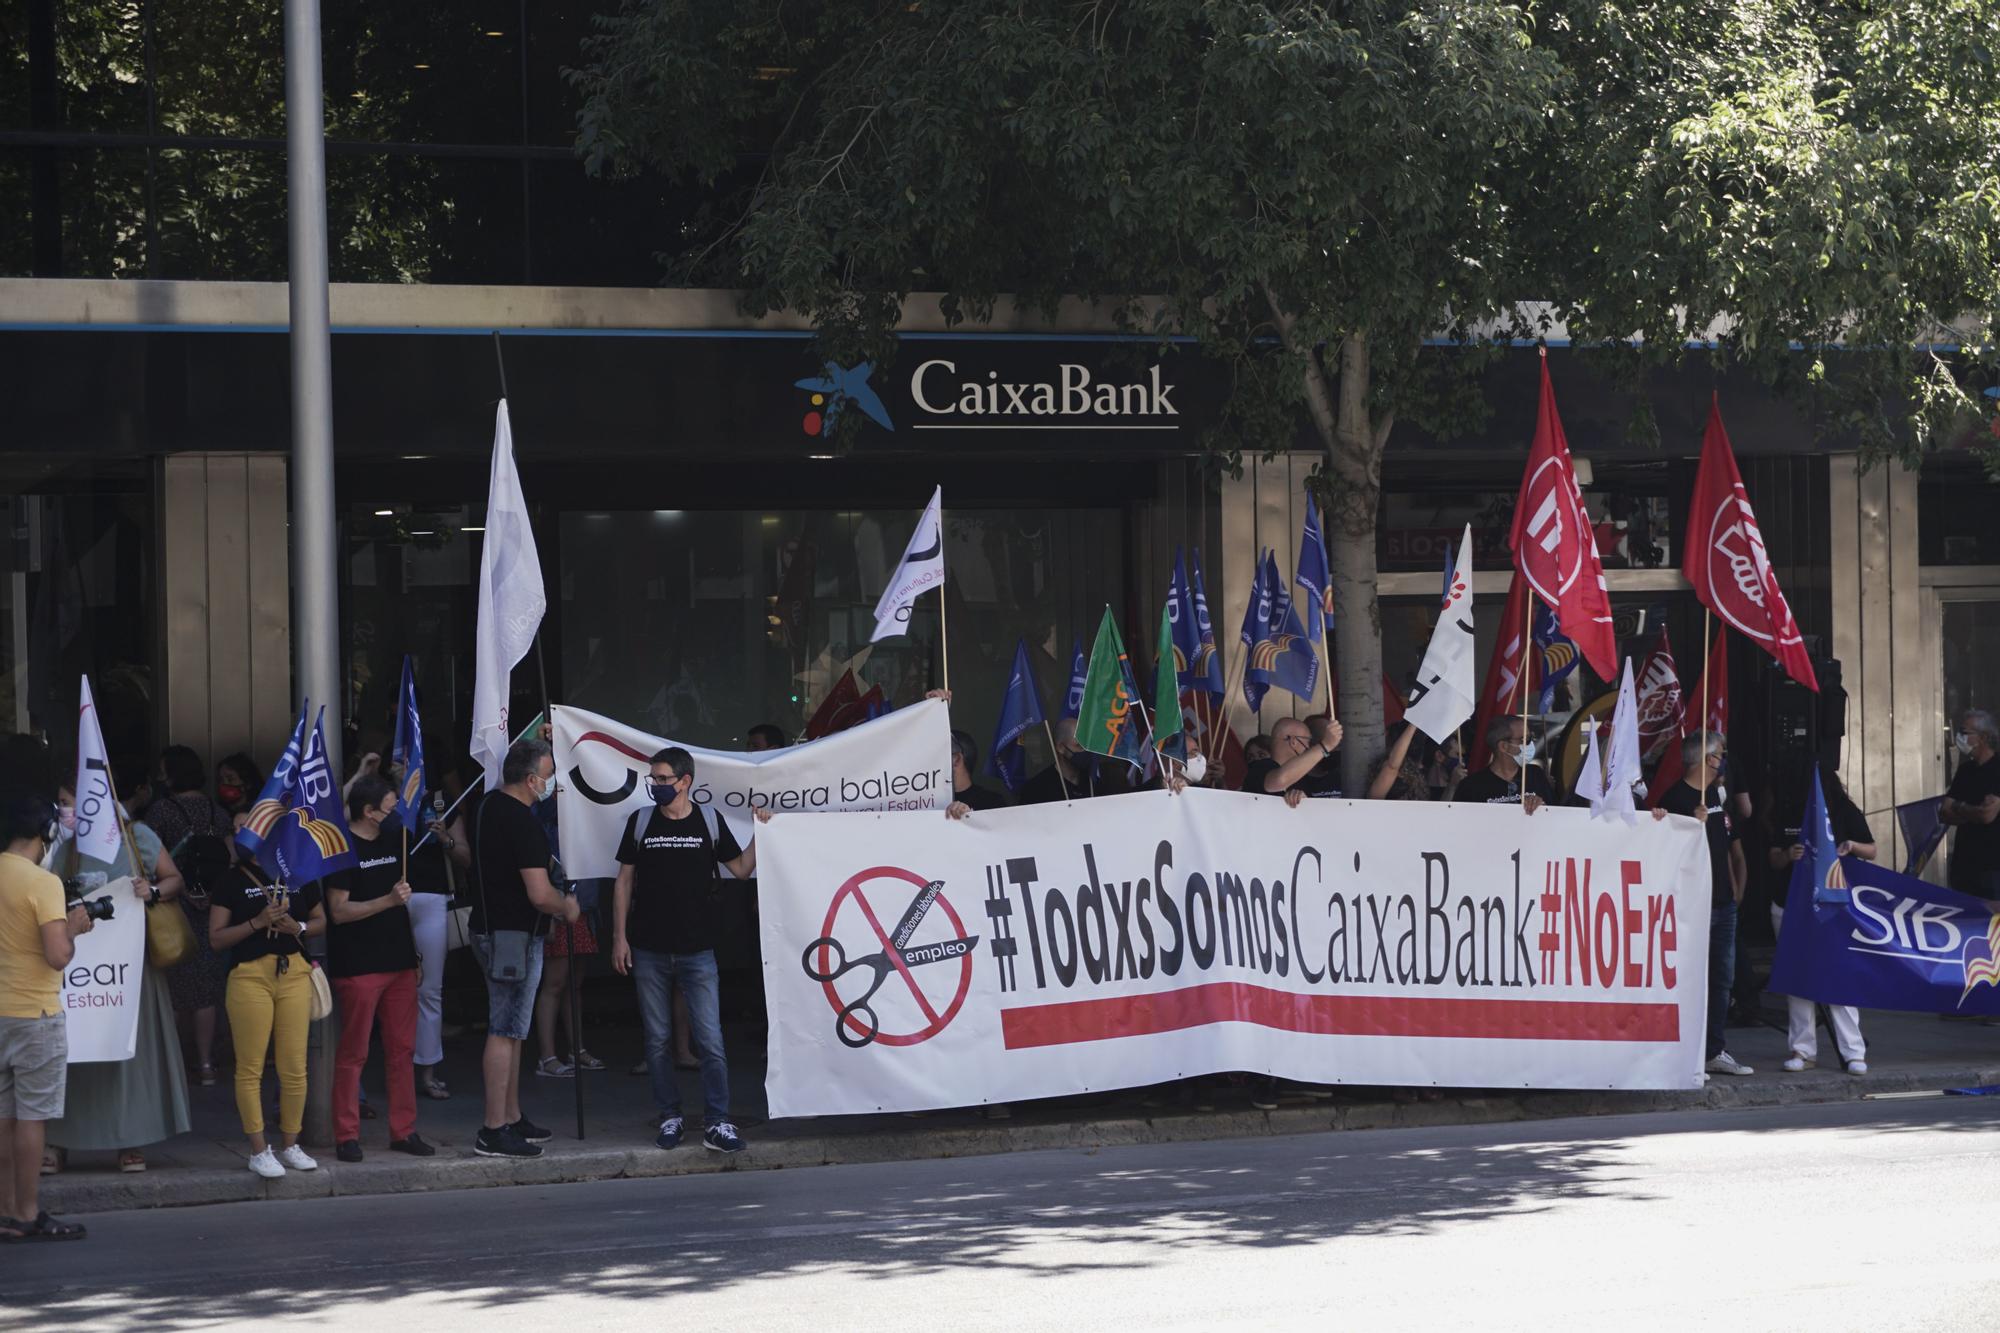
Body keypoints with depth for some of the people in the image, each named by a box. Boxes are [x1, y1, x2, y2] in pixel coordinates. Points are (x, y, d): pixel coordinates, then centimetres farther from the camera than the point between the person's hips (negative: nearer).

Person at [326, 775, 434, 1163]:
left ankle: (404, 1131, 12)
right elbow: (339, 911, -15)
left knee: (403, 1050, 7)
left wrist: (414, 953, 22)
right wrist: (388, 901, -25)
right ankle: (347, 1136, 1)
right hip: (358, 967, -7)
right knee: (353, 1053, -3)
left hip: (398, 963, 7)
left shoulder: (391, 843, 15)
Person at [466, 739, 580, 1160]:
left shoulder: (486, 807, 9)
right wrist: (567, 906, -4)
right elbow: (539, 894, -25)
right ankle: (494, 1131, -6)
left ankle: (511, 1118, 25)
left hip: (488, 929, 10)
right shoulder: (522, 822, -21)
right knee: (505, 1033, -7)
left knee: (510, 1030, 17)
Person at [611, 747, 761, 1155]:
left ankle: (717, 1122, -4)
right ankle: (670, 1117, 15)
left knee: (710, 1040, -6)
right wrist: (619, 937, 2)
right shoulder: (641, 822, 4)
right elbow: (624, 881, 8)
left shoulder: (709, 823, 3)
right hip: (649, 951, 1)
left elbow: (742, 869, 9)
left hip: (697, 951, -1)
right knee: (657, 1040, 5)